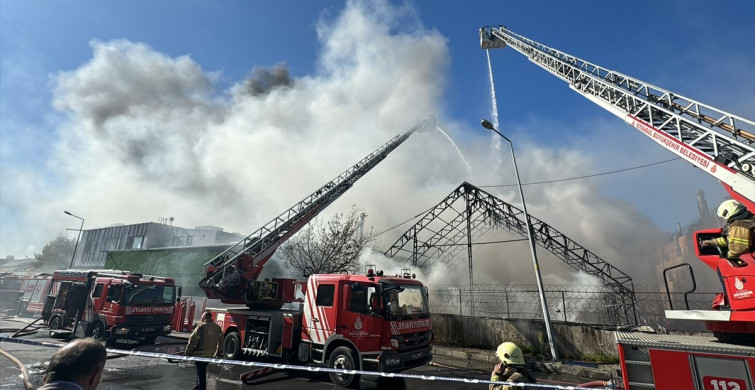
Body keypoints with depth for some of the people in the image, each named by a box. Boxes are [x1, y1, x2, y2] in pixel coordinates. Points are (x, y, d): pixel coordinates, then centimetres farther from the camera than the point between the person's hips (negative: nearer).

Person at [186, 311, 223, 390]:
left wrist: (188, 352, -1)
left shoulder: (201, 327, -15)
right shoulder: (217, 327, 1)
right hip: (210, 355, 5)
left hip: (200, 354, -5)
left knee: (200, 373, 5)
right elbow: (221, 341, 8)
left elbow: (192, 340, -13)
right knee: (203, 372, 22)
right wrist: (218, 352, 20)